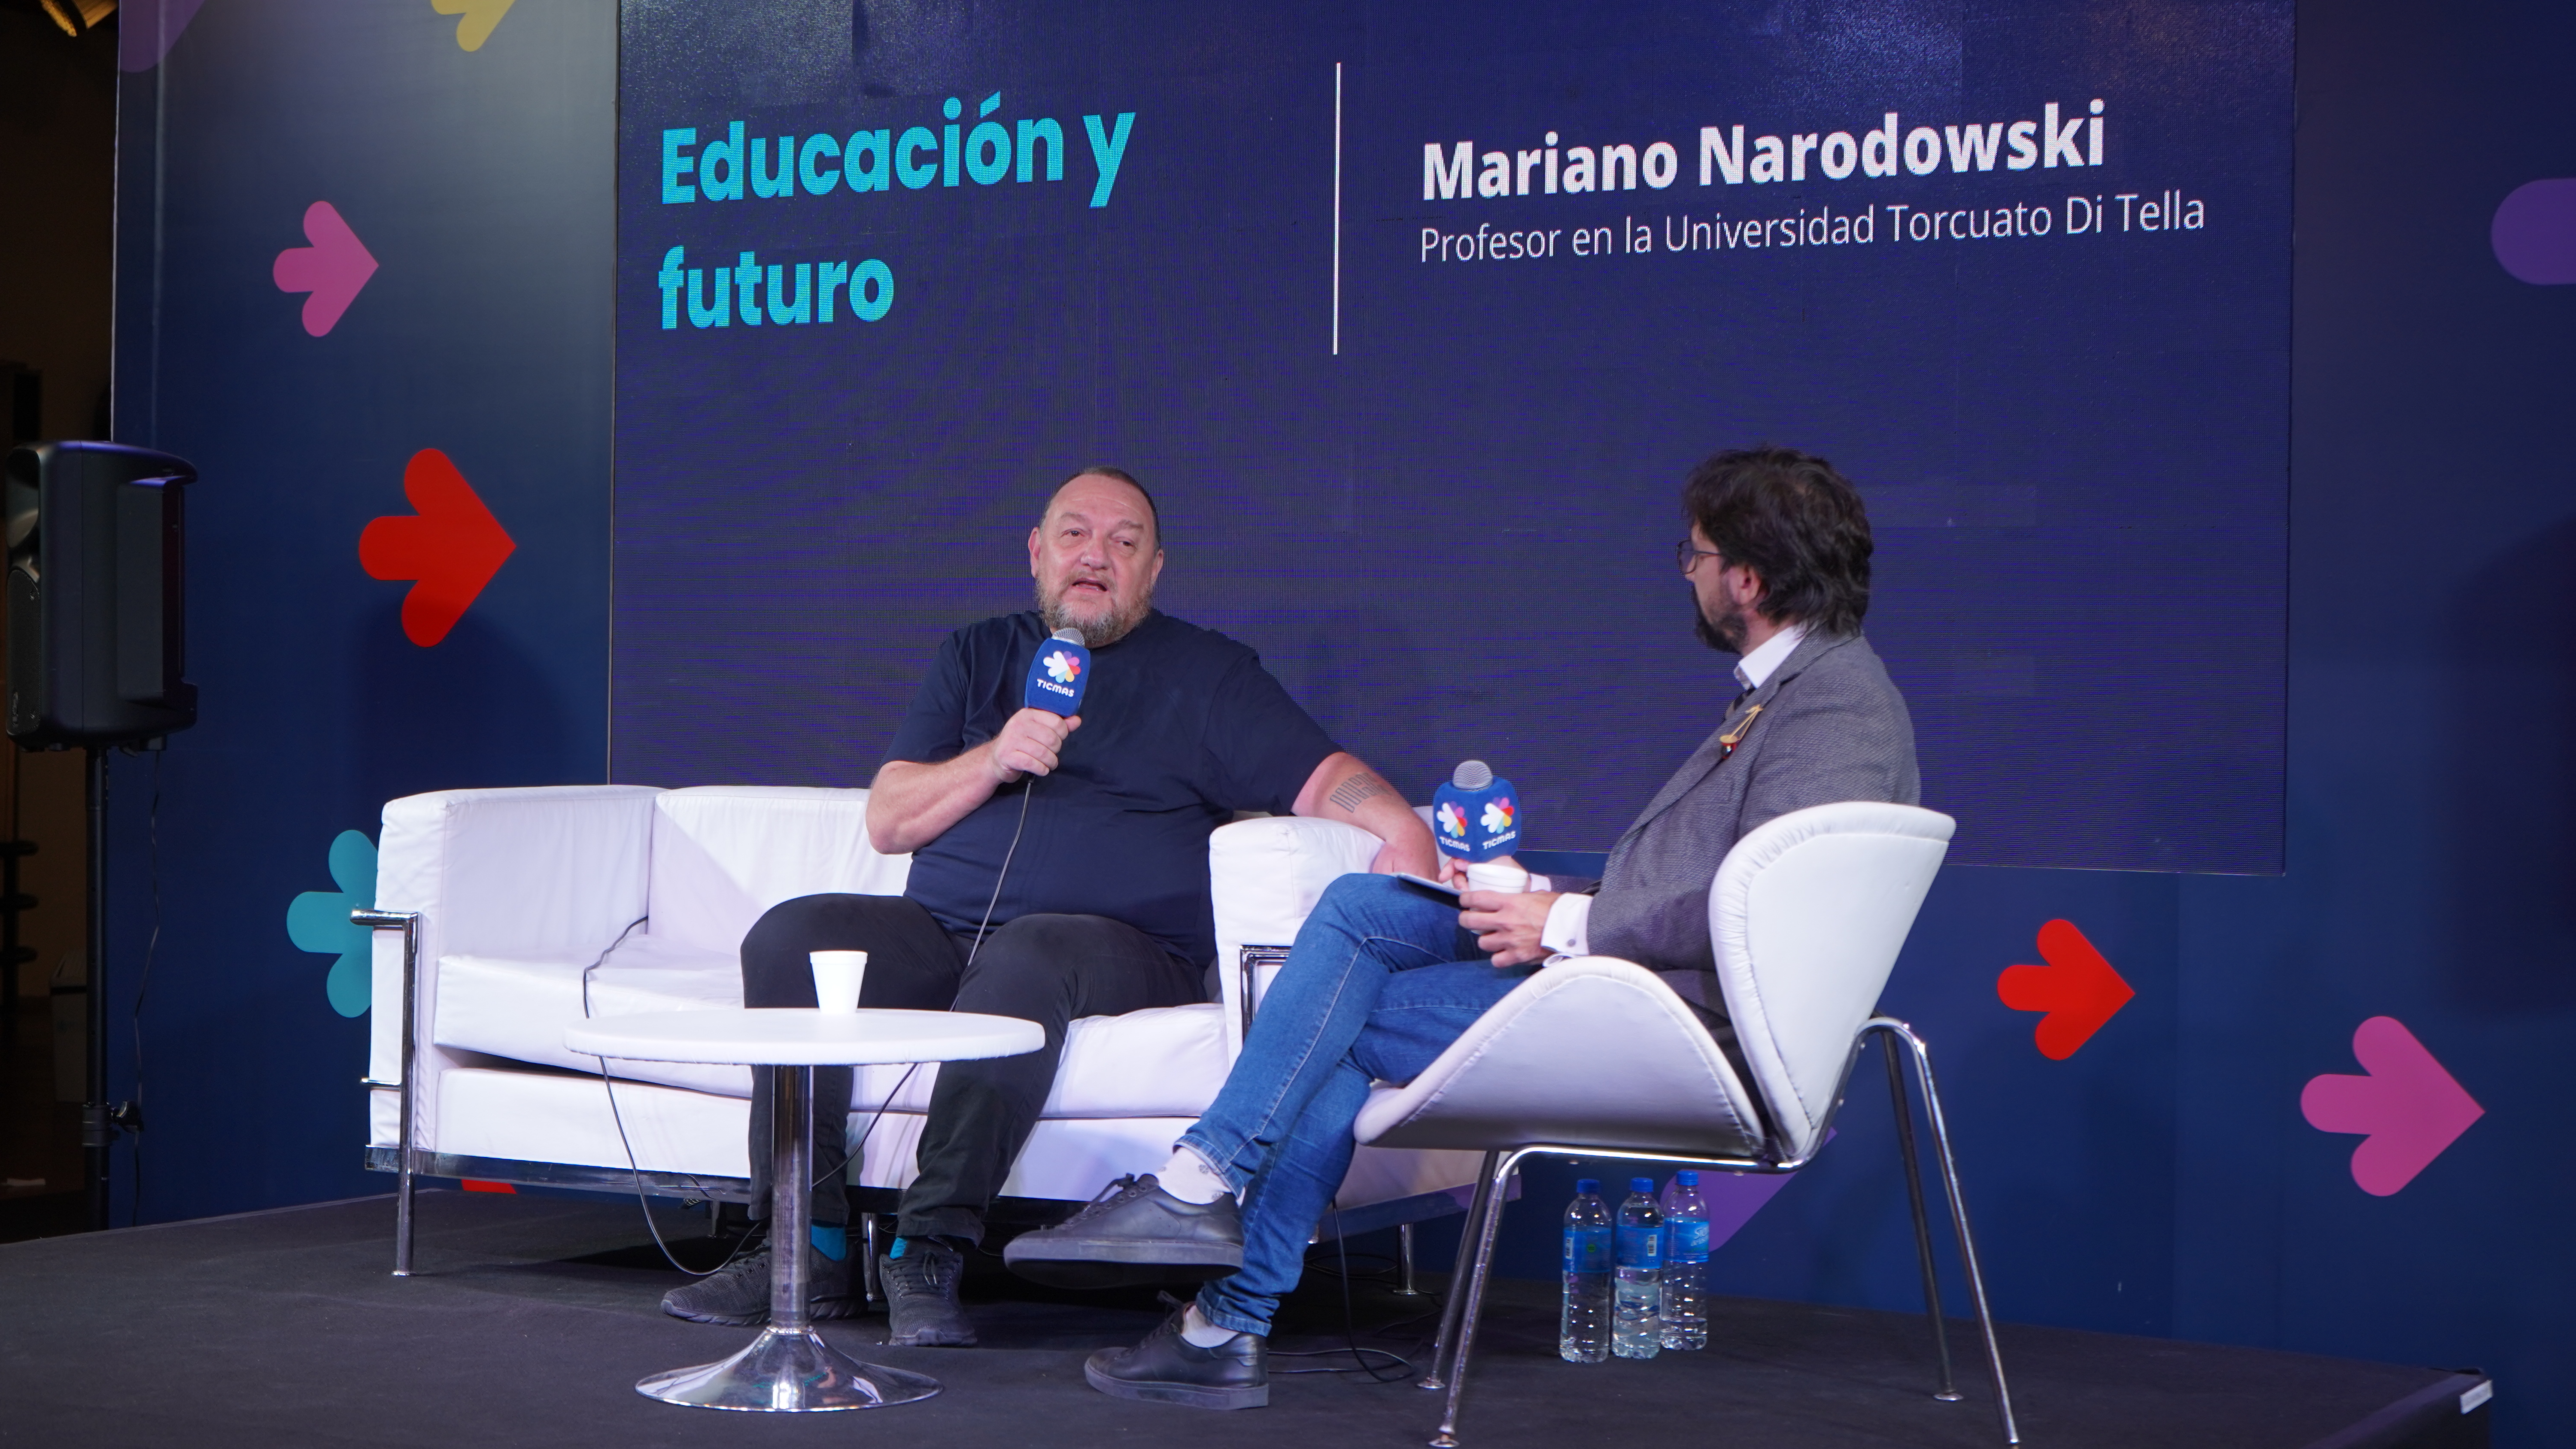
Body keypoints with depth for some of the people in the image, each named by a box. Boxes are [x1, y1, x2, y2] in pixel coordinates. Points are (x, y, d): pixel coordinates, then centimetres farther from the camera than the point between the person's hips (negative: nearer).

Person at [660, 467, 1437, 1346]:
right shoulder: (977, 659, 21)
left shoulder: (1207, 674, 13)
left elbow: (1328, 781, 1)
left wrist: (1406, 833, -20)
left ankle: (932, 1251, -36)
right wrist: (993, 761, -5)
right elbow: (887, 822, 12)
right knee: (791, 936, -21)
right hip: (939, 934, 4)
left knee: (1027, 955, -37)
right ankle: (812, 1249, -22)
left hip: (1125, 949, -4)